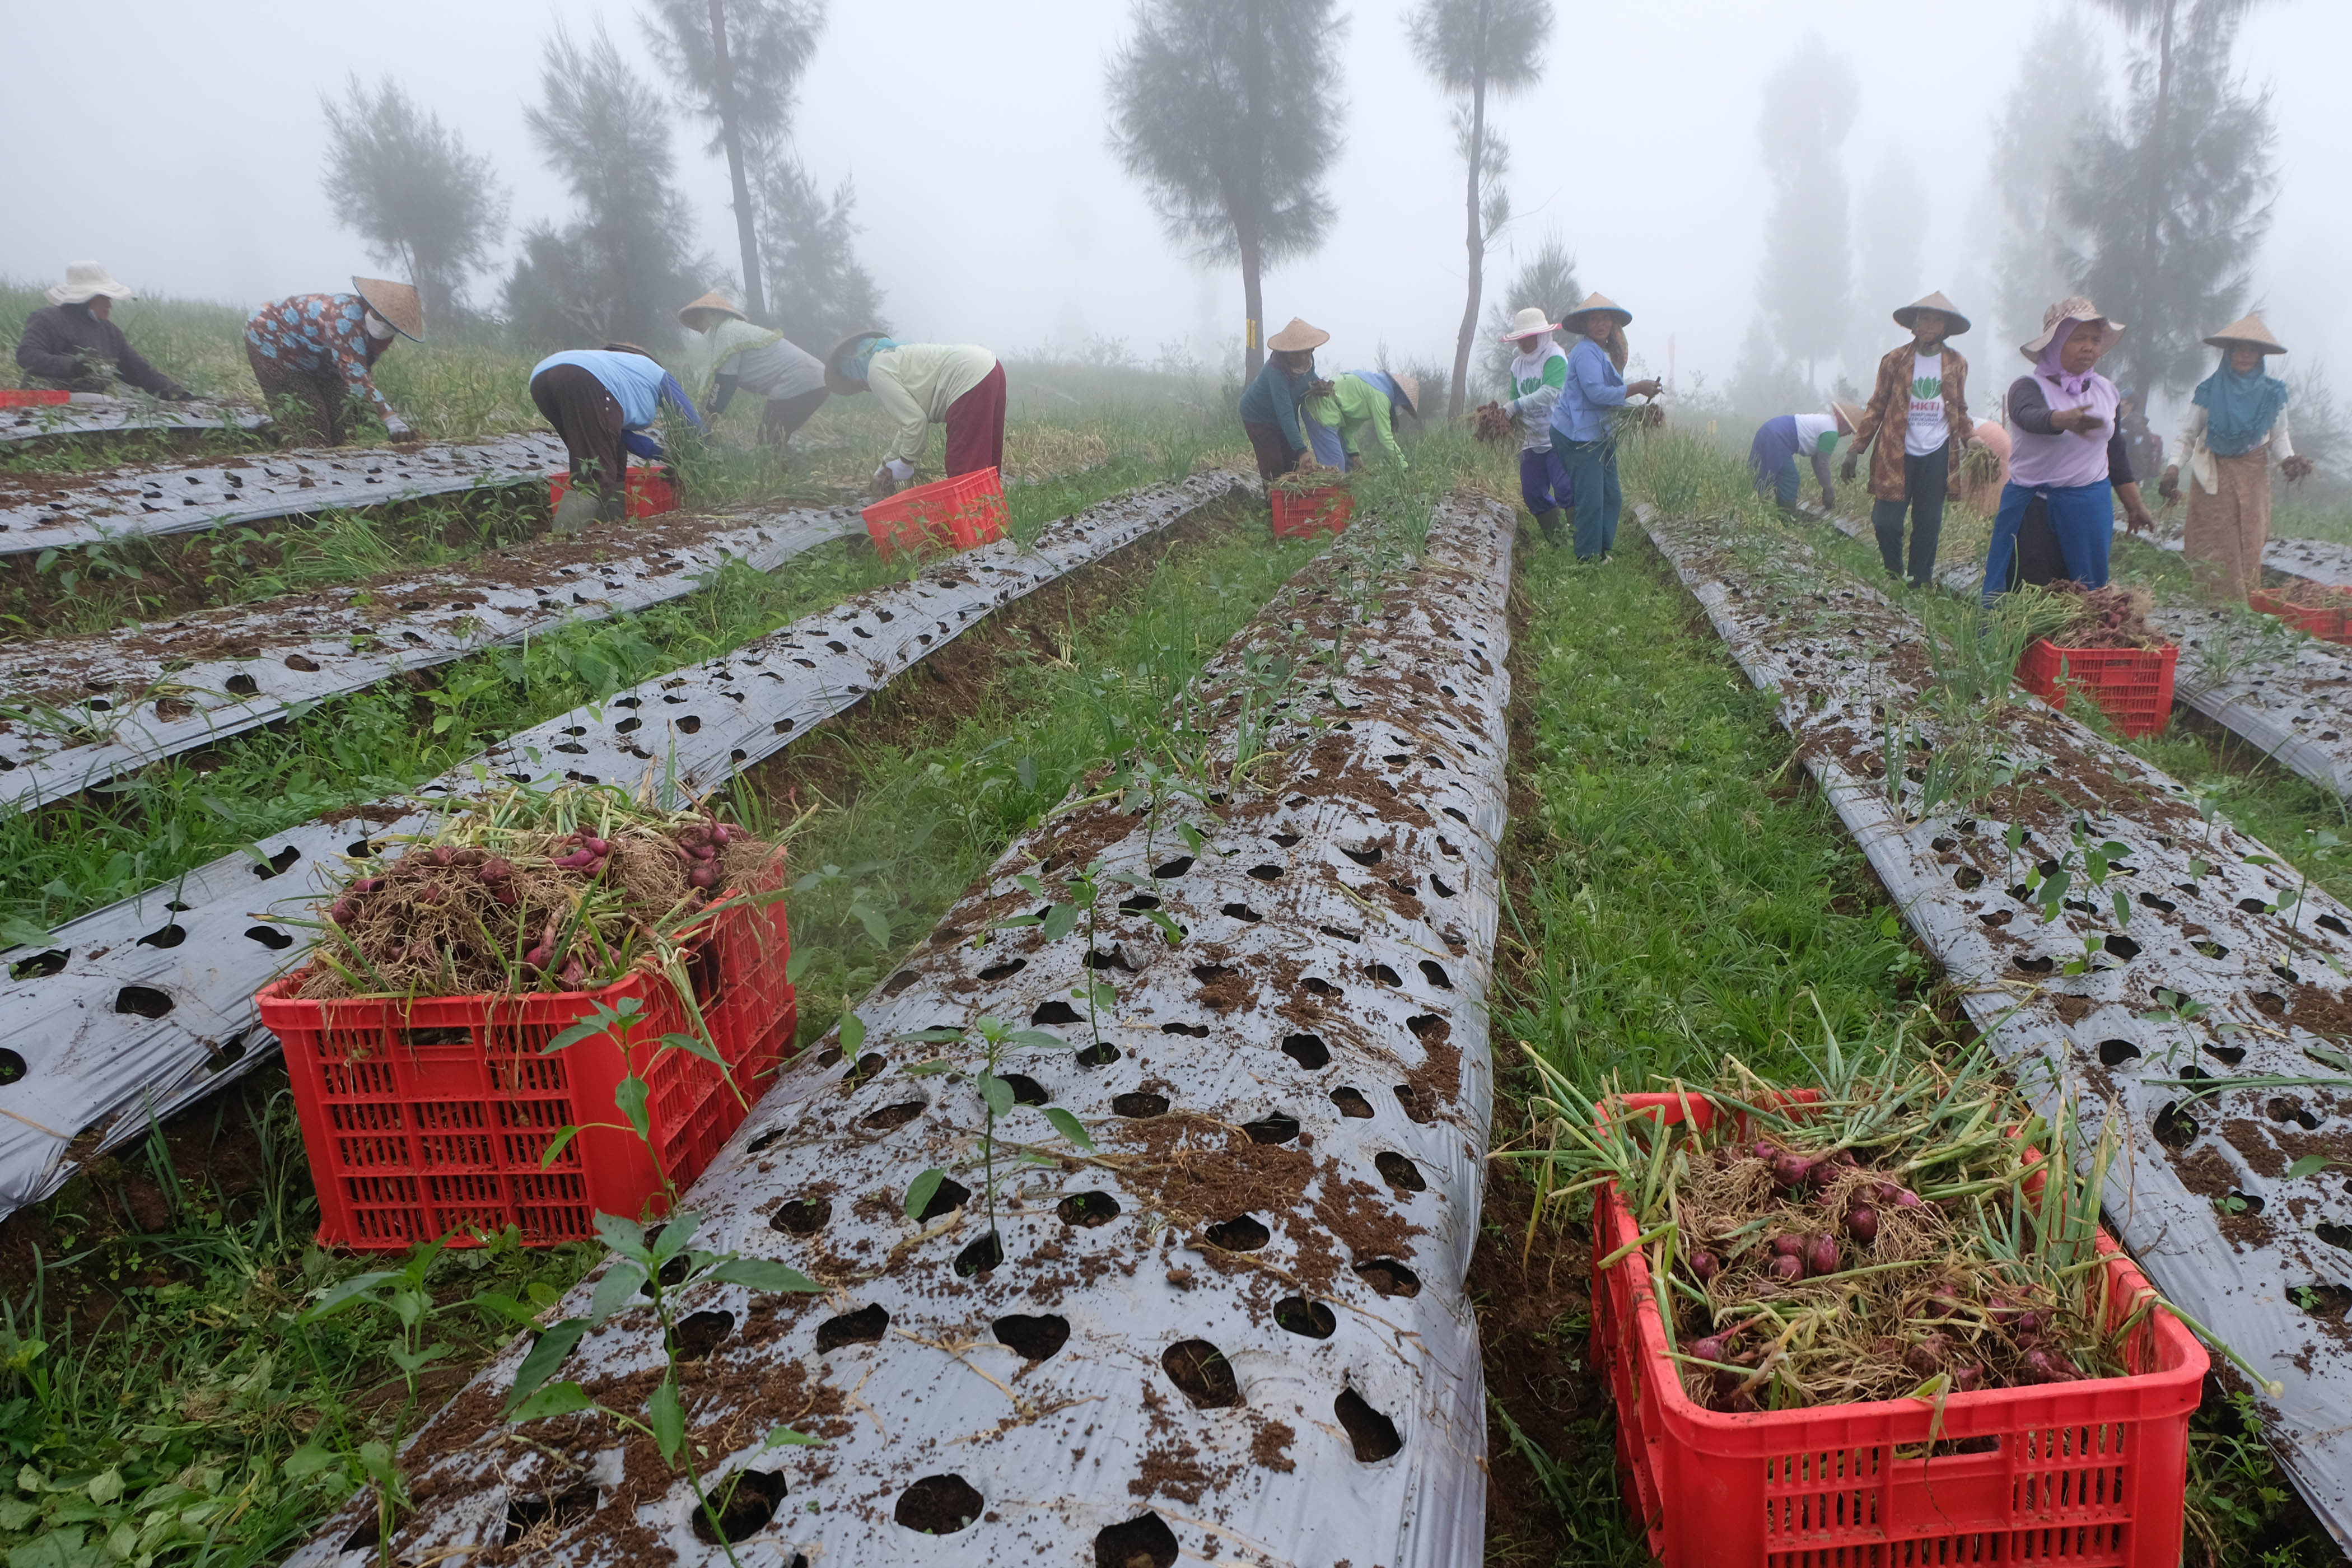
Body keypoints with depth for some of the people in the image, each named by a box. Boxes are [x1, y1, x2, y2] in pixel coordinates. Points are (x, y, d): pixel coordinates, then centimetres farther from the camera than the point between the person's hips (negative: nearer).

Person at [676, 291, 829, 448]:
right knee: (769, 441, 14)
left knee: (769, 444, -5)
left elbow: (724, 384, -10)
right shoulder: (737, 329, 23)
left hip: (798, 385, -10)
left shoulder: (726, 332, -7)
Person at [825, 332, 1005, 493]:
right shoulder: (892, 356, 25)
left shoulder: (878, 372, -4)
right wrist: (889, 461, 37)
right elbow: (911, 419, 32)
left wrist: (905, 462, 4)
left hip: (970, 382, -11)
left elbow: (915, 421, -10)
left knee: (965, 469, -8)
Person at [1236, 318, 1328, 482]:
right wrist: (1301, 450, -50)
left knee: (1293, 467, 5)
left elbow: (1311, 378, 12)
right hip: (1258, 417, -7)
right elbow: (1285, 414, -43)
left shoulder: (1308, 360, -15)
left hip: (1282, 419, 7)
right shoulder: (1276, 370, -37)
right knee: (1274, 470, -13)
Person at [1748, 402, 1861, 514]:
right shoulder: (1831, 432, -10)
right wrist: (1827, 490, 1)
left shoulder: (1825, 421, 21)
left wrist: (1826, 488, 27)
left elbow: (1816, 459, 25)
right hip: (1777, 440, -11)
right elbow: (1823, 463, -8)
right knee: (1790, 482, -6)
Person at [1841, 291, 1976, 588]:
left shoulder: (1956, 364, 7)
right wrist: (1855, 449, -1)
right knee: (1886, 523, -7)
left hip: (1937, 455, 2)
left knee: (1928, 527, 3)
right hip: (1897, 455, -1)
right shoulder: (1895, 360, 2)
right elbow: (1876, 408, 5)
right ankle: (1893, 578, 15)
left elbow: (1960, 412, 16)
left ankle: (1920, 586, 14)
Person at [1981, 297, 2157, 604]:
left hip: (2090, 508, 5)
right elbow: (2030, 416, -32)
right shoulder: (2028, 387, -8)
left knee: (2089, 592, 5)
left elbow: (2117, 453, 19)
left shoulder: (2105, 391, 10)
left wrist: (2134, 504, 19)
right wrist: (2064, 420, -54)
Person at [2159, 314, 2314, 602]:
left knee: (2249, 549, 1)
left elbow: (2279, 436, 12)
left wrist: (2288, 459, -8)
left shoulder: (2272, 392, 5)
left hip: (2253, 479, 2)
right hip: (2213, 479, -2)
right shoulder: (2209, 391, -1)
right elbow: (2189, 435, 3)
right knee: (2213, 554, -3)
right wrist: (2174, 468, -12)